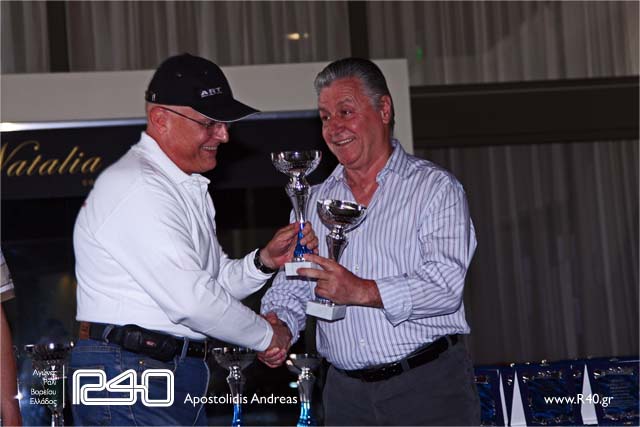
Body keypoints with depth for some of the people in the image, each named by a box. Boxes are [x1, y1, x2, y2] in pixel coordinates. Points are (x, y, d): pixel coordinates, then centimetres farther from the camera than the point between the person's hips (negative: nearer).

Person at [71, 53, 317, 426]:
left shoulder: (188, 188, 18)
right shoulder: (136, 187, -16)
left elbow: (217, 282, 19)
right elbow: (191, 299, -21)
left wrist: (266, 260, 0)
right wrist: (267, 335, -7)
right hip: (129, 379, -9)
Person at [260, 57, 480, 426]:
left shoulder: (435, 187, -3)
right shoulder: (315, 201, 13)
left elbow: (445, 285, -15)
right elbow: (291, 287, 12)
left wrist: (363, 292, -27)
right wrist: (278, 325, -10)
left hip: (428, 385, -4)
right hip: (346, 392, 4)